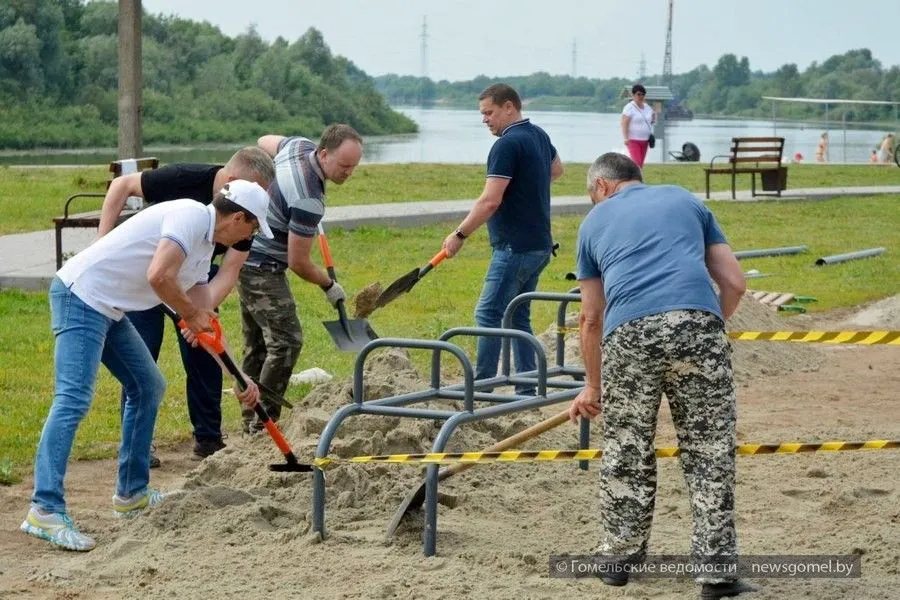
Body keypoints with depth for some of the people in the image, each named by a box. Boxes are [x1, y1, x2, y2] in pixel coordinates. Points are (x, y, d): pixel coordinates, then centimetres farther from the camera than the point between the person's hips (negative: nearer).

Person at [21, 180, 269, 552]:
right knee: (74, 399, -19)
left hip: (109, 309, 11)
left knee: (147, 387, 17)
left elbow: (207, 322, 23)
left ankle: (131, 494, 25)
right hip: (80, 296, -11)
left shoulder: (205, 244, 17)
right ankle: (45, 511, -25)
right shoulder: (191, 216, -14)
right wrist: (191, 315, -11)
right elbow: (158, 276, -29)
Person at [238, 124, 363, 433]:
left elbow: (264, 142, 22)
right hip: (261, 267, -10)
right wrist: (329, 285, -3)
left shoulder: (298, 145, -3)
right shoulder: (309, 200, -29)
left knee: (257, 343, 13)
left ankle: (251, 421, 17)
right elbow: (298, 262, -20)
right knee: (286, 341, -14)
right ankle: (263, 424, -14)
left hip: (246, 258, 10)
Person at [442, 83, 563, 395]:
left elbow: (490, 201, -22)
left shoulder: (507, 145, -17)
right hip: (539, 245, 10)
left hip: (515, 246, -10)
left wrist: (460, 235, -15)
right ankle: (527, 389, 13)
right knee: (518, 317, 14)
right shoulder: (539, 136, 13)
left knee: (489, 315, -8)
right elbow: (556, 169, 36)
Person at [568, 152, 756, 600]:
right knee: (710, 453, 7)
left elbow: (590, 319, 30)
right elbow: (734, 284, 20)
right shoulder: (685, 200, 27)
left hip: (629, 332, 0)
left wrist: (592, 388, 42)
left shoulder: (595, 222, 26)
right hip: (698, 322, 0)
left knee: (625, 454, 16)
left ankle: (621, 557, 26)